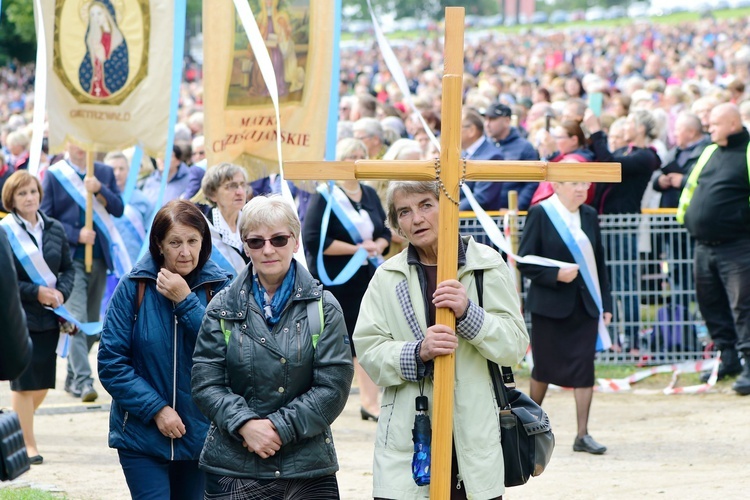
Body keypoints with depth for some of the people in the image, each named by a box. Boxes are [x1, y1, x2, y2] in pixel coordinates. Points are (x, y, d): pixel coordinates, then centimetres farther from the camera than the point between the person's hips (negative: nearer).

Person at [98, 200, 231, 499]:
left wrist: (186, 302, -18)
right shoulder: (134, 287, -6)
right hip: (142, 436, -2)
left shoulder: (217, 287, -2)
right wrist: (155, 409, -14)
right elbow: (111, 363, -6)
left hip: (200, 437, 2)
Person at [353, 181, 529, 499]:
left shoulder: (486, 265, 6)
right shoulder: (388, 277, 10)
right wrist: (418, 352, -16)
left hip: (474, 439, 0)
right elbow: (368, 351, 3)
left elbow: (515, 345, 1)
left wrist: (468, 313, -15)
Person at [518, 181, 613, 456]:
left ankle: (582, 435, -1)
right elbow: (525, 262, -8)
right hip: (550, 305, -3)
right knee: (545, 366, 9)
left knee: (584, 366, -4)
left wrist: (605, 303, 9)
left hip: (585, 306, 3)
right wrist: (555, 275, -21)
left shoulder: (589, 216, 8)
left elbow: (598, 262, 12)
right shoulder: (540, 214, -7)